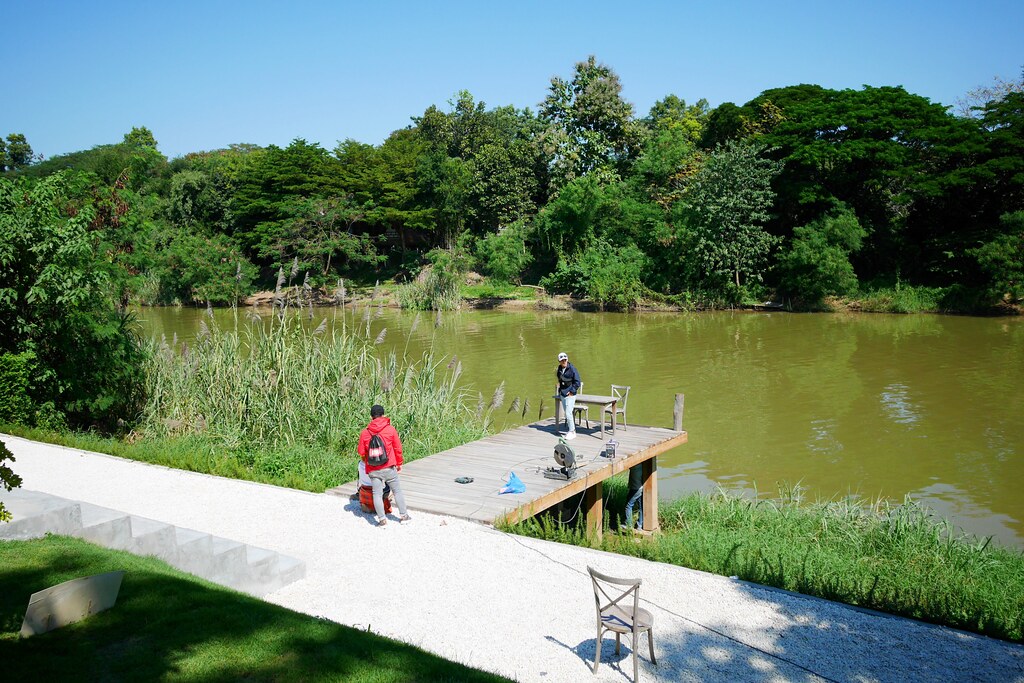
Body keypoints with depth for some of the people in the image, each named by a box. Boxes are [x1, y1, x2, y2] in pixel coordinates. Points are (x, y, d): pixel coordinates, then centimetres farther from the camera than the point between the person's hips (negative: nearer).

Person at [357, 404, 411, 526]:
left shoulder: (364, 433, -1)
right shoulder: (390, 429, -3)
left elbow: (361, 452, 4)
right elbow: (398, 448, 1)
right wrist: (399, 463, 15)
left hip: (373, 470, 0)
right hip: (389, 468, 0)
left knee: (377, 494, 6)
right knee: (397, 491, 12)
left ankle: (382, 518, 1)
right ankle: (403, 515, 17)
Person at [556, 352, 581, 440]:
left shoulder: (572, 369, -14)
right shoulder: (560, 368, 7)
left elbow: (577, 382, -12)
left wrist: (572, 391, -14)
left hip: (570, 394, -7)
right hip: (562, 394, 7)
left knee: (568, 413, -11)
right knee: (566, 413, 12)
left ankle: (572, 432, -2)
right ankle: (570, 430, 22)